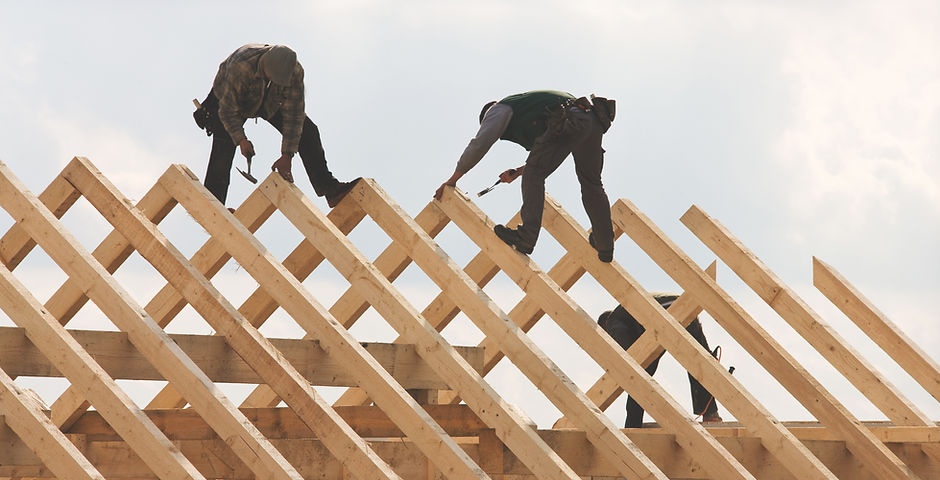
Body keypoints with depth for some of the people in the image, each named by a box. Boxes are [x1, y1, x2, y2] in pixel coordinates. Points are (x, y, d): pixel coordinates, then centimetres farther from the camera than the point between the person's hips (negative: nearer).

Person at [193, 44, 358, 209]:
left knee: (307, 131, -8)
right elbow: (228, 110, -33)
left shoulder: (294, 71, -33)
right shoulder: (241, 67, -43)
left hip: (270, 102, 3)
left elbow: (294, 114, -27)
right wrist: (241, 140, -42)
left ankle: (330, 190, -2)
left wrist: (287, 156, -29)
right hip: (229, 98, -3)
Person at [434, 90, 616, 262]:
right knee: (591, 183, 20)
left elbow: (479, 145, 10)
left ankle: (526, 237, -15)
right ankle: (605, 247, 24)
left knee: (534, 175, -3)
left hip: (568, 122, -8)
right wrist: (518, 172, 41)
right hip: (594, 120, 8)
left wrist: (453, 180, 16)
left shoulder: (498, 109, 18)